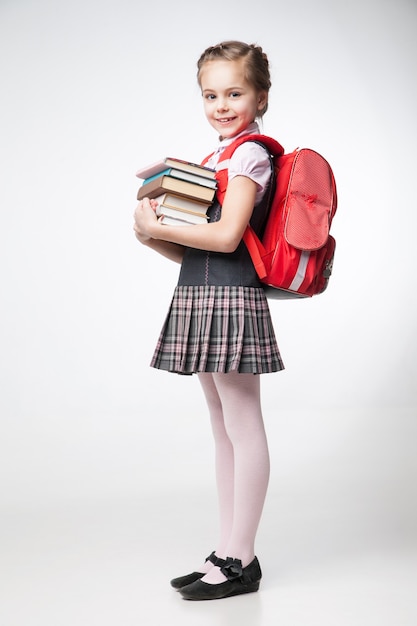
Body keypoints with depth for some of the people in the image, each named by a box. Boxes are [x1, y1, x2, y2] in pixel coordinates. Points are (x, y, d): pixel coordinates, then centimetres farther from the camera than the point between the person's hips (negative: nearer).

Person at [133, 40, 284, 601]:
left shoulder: (250, 154, -8)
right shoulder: (218, 157, 19)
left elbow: (227, 236, -20)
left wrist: (159, 227, -15)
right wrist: (154, 237, 2)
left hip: (232, 300, -10)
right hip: (201, 298, 10)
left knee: (243, 428, -3)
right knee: (224, 428, 13)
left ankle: (241, 560, 6)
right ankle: (227, 551, 23)